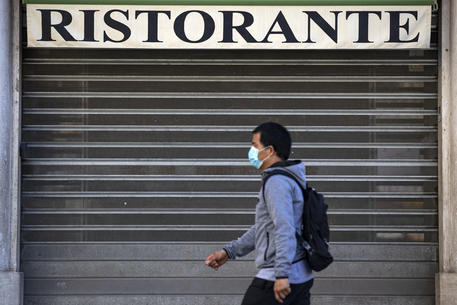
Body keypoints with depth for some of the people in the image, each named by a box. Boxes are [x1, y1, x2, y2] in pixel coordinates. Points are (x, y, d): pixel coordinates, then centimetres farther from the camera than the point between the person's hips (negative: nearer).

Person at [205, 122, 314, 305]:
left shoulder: (277, 182, -14)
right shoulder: (290, 180, 19)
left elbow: (284, 229, -25)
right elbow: (262, 227, 25)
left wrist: (282, 274, -30)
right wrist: (229, 252, 23)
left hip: (277, 283, -9)